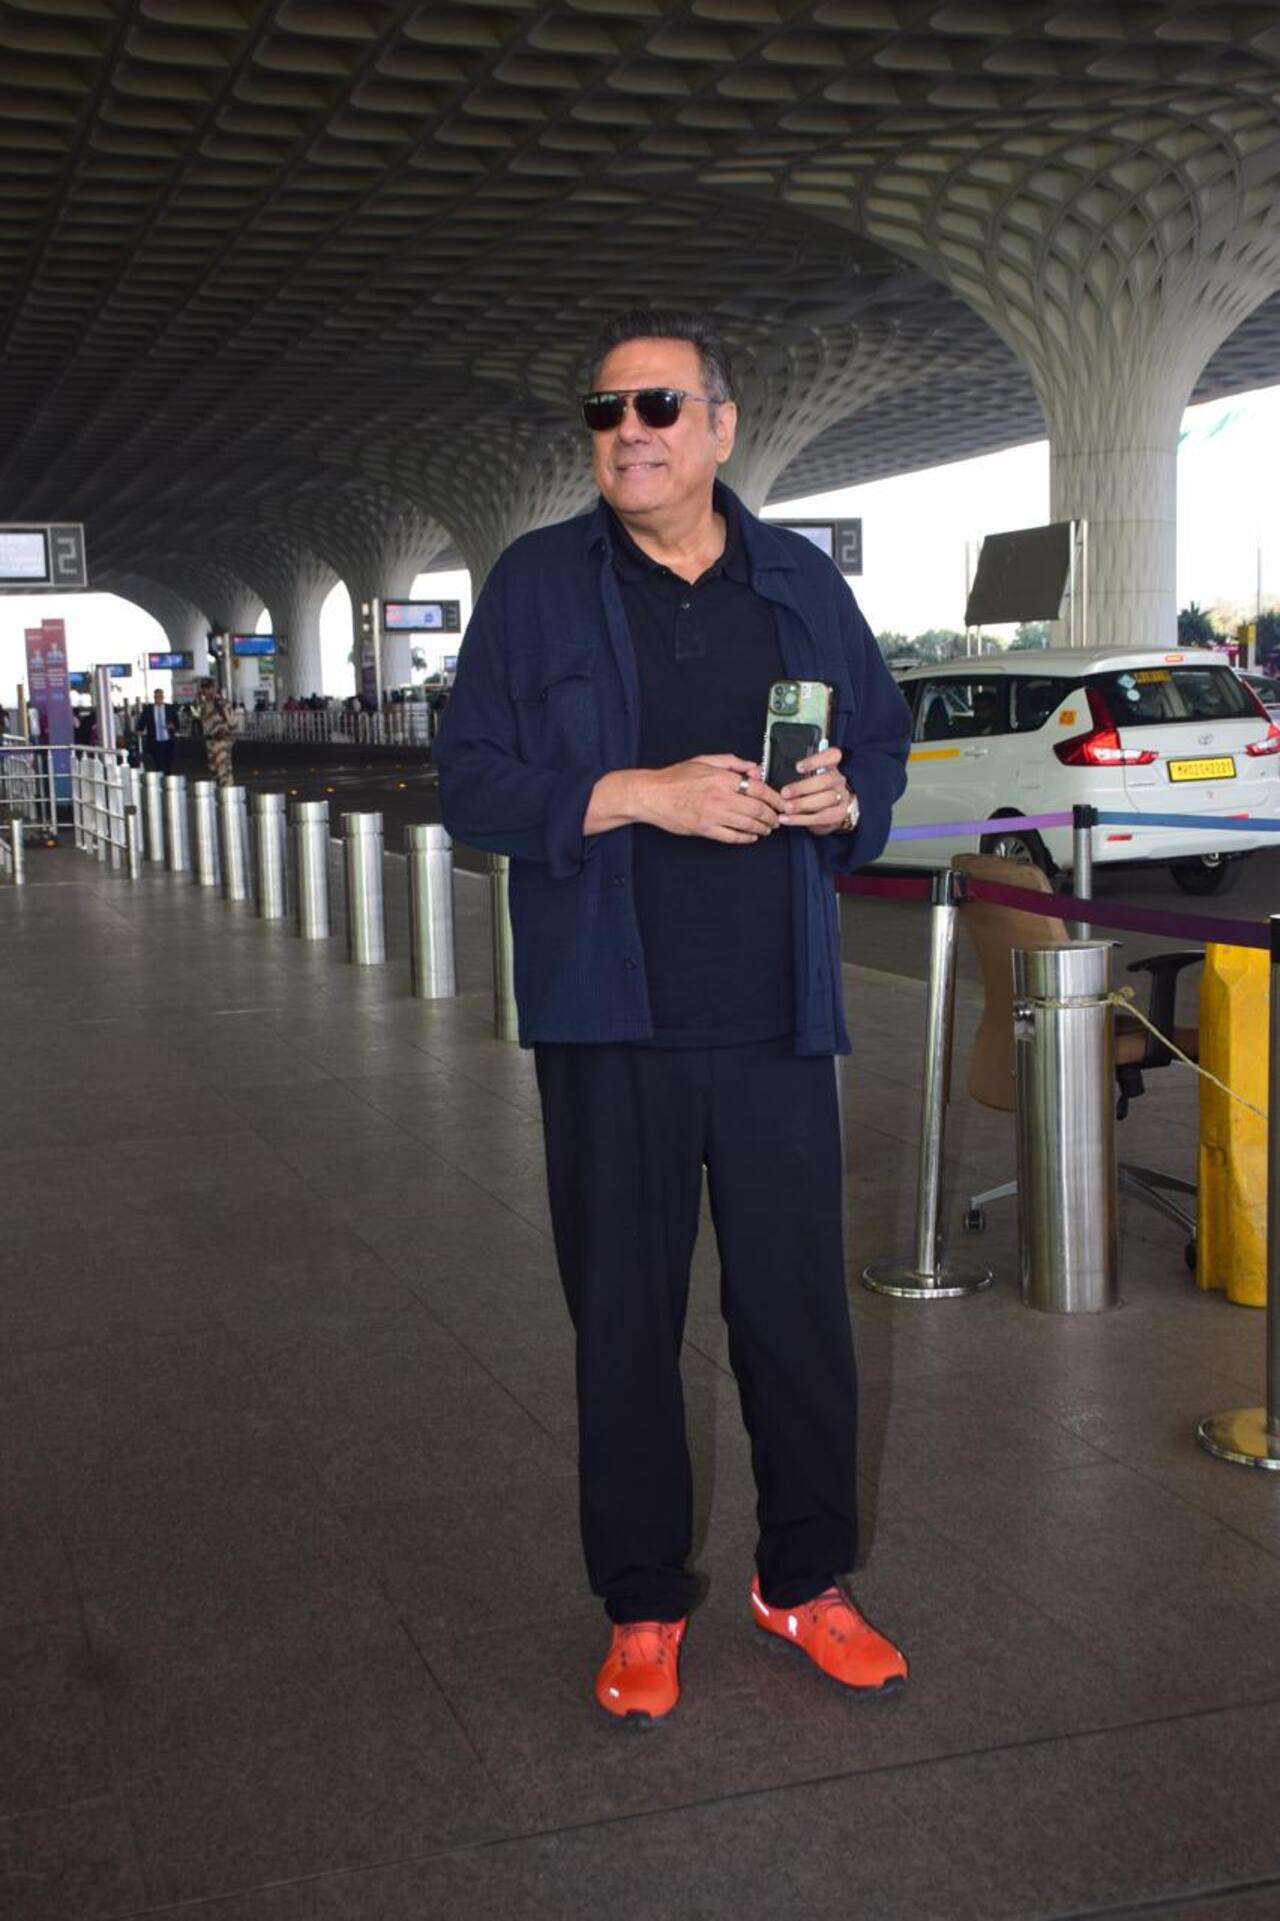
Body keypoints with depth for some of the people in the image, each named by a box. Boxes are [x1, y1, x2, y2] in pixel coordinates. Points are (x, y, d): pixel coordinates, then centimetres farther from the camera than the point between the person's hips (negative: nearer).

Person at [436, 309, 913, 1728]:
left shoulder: (800, 583, 11)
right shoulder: (537, 585, 2)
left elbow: (883, 741, 18)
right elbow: (471, 782, -3)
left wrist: (844, 797, -5)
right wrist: (639, 794, -16)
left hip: (776, 1015, 2)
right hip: (611, 1017, -2)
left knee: (799, 1304, 8)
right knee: (624, 1316, 7)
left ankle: (804, 1582, 29)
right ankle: (642, 1608, 24)